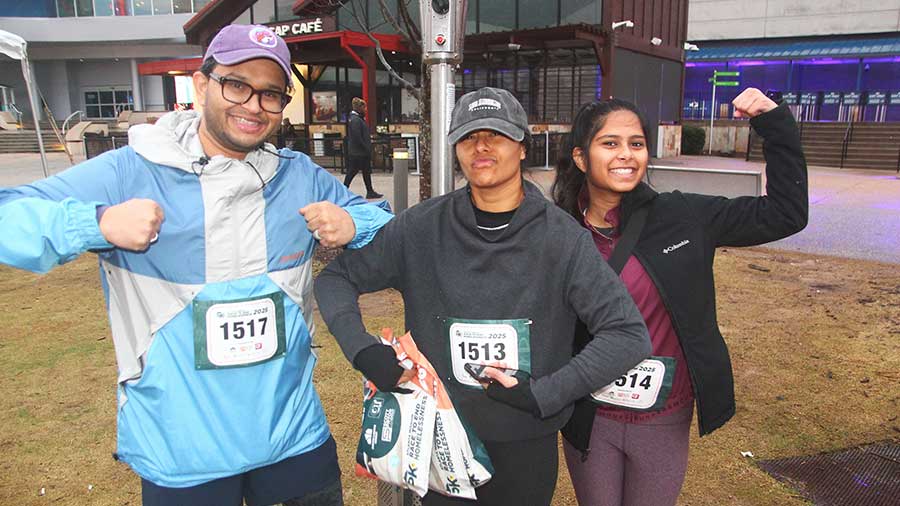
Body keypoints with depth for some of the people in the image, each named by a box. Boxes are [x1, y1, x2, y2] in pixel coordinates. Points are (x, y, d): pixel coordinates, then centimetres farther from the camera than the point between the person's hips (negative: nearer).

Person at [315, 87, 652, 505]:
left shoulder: (562, 237, -13)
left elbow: (629, 335, -13)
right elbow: (336, 278, 0)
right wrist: (362, 349, -16)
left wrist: (544, 393, -21)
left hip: (527, 443, -1)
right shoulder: (421, 228, -9)